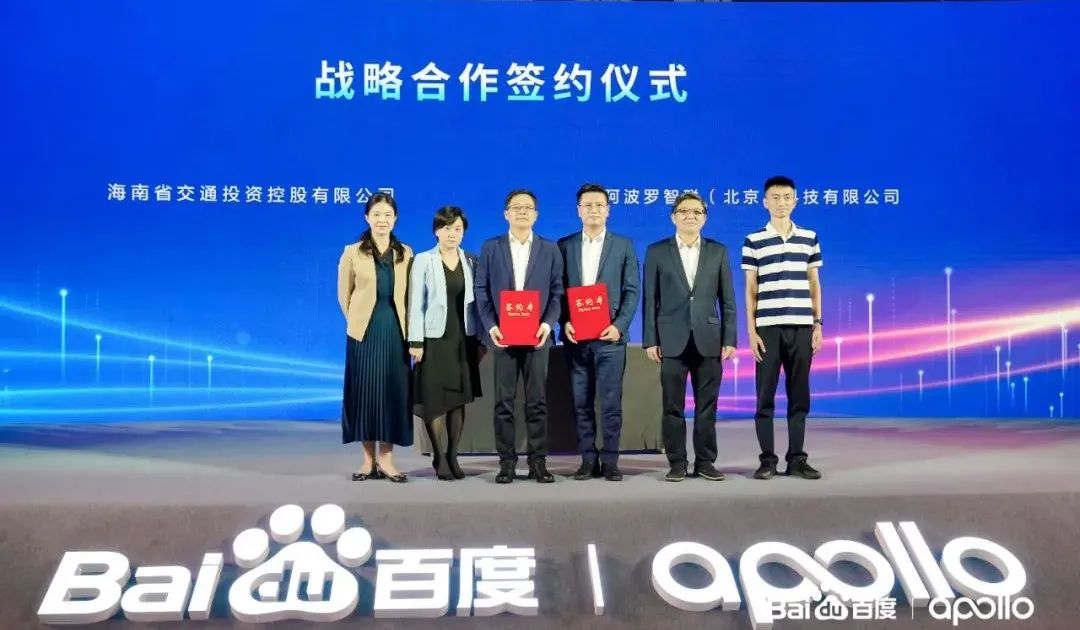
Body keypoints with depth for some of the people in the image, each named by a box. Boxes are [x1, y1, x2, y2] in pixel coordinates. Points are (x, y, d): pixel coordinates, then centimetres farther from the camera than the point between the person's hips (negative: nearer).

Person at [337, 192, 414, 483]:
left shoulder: (405, 254, 6)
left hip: (396, 331, 2)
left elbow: (410, 295, 9)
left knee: (393, 391, 2)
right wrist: (356, 321, 8)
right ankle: (369, 460, 10)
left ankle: (386, 460, 9)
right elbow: (344, 295, 6)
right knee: (365, 391, 2)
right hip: (364, 332, -1)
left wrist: (408, 327, 3)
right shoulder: (353, 253, 0)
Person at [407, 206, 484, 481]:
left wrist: (481, 339, 3)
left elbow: (477, 301, 8)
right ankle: (439, 458, 11)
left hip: (464, 339, 3)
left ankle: (453, 456, 15)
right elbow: (416, 303, -3)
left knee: (459, 398, 5)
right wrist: (415, 341, -9)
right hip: (434, 338, -3)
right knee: (435, 399, -1)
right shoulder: (423, 261, 0)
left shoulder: (471, 262, 8)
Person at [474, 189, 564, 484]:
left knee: (538, 401, 3)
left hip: (537, 335, 0)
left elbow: (557, 291, 4)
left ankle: (538, 461, 10)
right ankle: (506, 461, 9)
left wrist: (548, 323, -11)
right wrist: (490, 326, -9)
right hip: (502, 335, 0)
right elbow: (481, 291, 4)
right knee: (504, 402, 2)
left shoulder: (550, 249, 8)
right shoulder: (490, 248, 7)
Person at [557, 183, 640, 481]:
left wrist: (620, 326, -10)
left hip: (609, 335, -1)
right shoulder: (564, 245, 9)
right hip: (575, 336, 2)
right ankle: (588, 460, 13)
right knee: (581, 402, 5)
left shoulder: (623, 245, 6)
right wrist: (564, 322, -8)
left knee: (611, 402, -1)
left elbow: (632, 290, 2)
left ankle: (610, 460, 7)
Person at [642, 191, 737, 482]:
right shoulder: (657, 251, 4)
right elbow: (651, 299, 2)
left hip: (709, 340, 1)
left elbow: (727, 300, 6)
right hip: (672, 340, -1)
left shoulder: (718, 251, 8)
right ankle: (677, 463, 10)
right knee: (673, 406, 2)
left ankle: (705, 462, 13)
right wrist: (650, 340, -4)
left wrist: (729, 339, -1)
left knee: (707, 406, 4)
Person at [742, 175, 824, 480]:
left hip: (801, 327, 2)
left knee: (799, 395, 5)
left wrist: (818, 325, 5)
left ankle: (797, 459, 13)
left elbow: (814, 284, 12)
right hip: (768, 328, -2)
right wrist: (751, 331, -4)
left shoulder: (809, 238, 9)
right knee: (765, 396, 0)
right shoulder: (753, 241, 2)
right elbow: (750, 290, 2)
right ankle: (767, 459, 8)